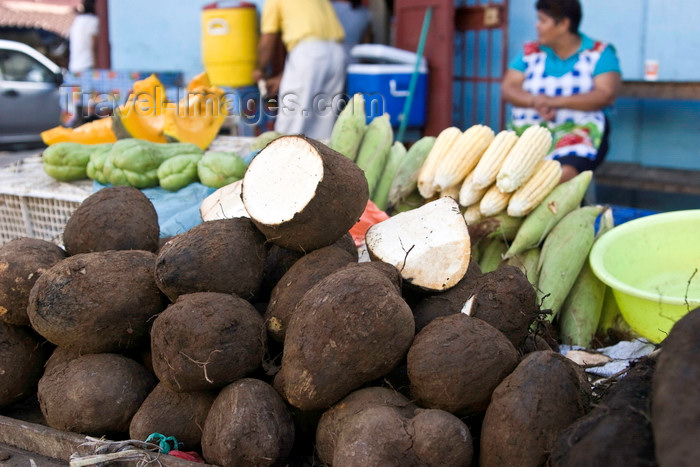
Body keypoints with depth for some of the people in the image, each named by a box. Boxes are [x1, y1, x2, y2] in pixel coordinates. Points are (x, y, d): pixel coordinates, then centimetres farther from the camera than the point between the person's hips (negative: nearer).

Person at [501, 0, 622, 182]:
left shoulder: (599, 53, 4)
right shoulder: (531, 51, 13)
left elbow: (606, 95, -8)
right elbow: (507, 88, 7)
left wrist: (556, 101, -16)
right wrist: (536, 101, -14)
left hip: (578, 130, -3)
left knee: (565, 172, -36)